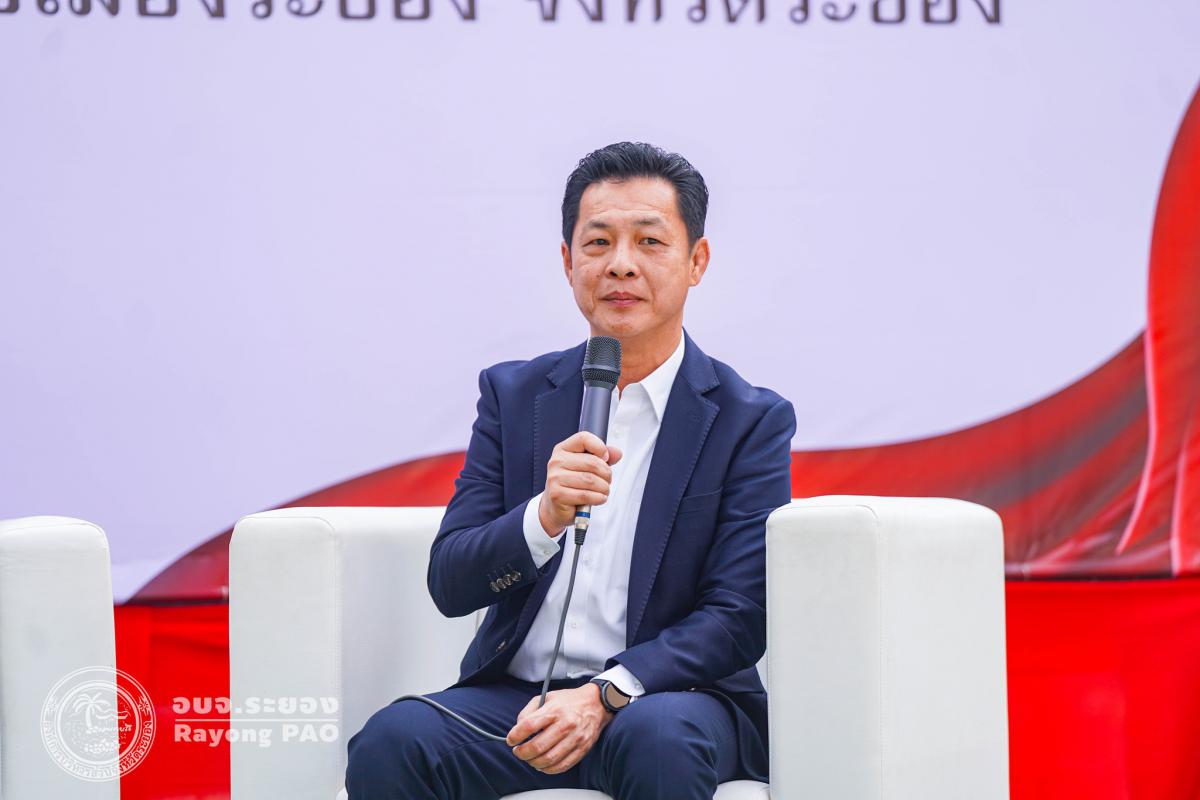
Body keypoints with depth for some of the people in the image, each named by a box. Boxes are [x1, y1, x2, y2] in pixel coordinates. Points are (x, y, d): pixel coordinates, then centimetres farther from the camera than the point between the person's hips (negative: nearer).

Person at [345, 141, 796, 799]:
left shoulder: (752, 421, 2)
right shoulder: (513, 395, 11)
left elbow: (739, 619, -6)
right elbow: (449, 585, 3)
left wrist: (605, 694, -22)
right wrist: (544, 516, -18)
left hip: (672, 693, -2)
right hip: (515, 693, 2)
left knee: (659, 741, -38)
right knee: (388, 743, -28)